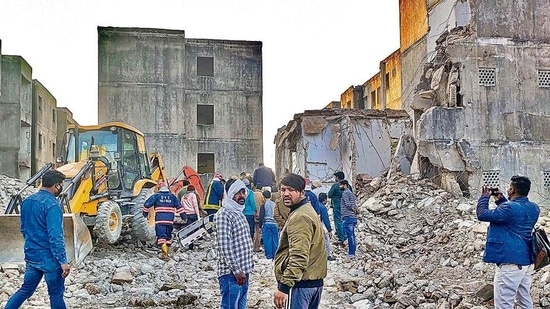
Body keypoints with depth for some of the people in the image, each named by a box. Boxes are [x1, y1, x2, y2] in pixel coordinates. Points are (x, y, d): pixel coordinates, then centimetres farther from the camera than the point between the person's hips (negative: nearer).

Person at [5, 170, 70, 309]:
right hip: (49, 258, -7)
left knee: (26, 289, 19)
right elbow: (55, 237, -25)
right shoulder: (52, 205, -20)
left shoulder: (27, 201, 6)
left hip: (31, 256, 7)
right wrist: (63, 261, -23)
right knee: (56, 294, 5)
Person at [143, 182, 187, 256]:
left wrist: (145, 212, 20)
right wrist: (184, 216, 13)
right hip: (170, 220, 3)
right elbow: (179, 206, 10)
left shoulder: (156, 196, 6)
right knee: (168, 234, 16)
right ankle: (167, 246, 19)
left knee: (161, 234, -9)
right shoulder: (173, 196, 13)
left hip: (160, 219, -3)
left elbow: (147, 204, 4)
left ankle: (163, 245, -34)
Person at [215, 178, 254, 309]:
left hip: (243, 271, 9)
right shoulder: (224, 214, -14)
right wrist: (236, 270, -20)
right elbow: (224, 246, -20)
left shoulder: (239, 213, 15)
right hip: (231, 273, -9)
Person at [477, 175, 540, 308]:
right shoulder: (534, 208, 6)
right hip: (527, 260, 9)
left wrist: (484, 197, -1)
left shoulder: (509, 208, -21)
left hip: (510, 262, -9)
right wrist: (501, 201, 15)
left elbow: (482, 214, -16)